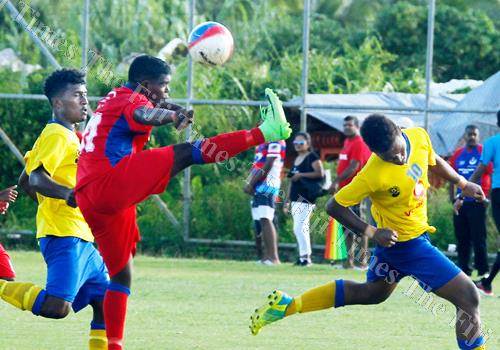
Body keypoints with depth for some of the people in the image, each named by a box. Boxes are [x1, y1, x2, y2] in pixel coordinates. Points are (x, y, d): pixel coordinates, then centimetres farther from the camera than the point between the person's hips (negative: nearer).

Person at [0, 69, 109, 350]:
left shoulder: (70, 136, 22)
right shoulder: (57, 135, -8)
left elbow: (25, 182, 27)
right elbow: (35, 179, -22)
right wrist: (66, 194, -37)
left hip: (82, 239, 11)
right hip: (64, 236, -11)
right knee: (57, 306, -24)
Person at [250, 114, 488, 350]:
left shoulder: (419, 137, -10)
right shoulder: (374, 175, -30)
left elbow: (434, 161, 14)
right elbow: (334, 206, -19)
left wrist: (462, 183, 15)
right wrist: (372, 233, -23)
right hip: (407, 243, -9)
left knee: (371, 293, 29)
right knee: (468, 297, -9)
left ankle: (287, 305, 33)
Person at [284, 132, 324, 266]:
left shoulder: (312, 157, -5)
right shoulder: (296, 160, 18)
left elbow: (320, 173, -18)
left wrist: (301, 175, -17)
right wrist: (287, 200, 21)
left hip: (307, 198, -8)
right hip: (296, 199, 8)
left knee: (298, 228, -13)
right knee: (303, 229, 9)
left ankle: (305, 256, -8)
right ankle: (306, 256, 12)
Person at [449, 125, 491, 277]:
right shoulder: (458, 154, 11)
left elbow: (490, 174, -5)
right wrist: (452, 197, 9)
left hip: (477, 201, -5)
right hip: (461, 202, 5)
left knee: (478, 238, -5)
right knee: (461, 237, 9)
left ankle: (483, 270, 1)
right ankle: (464, 269, 16)